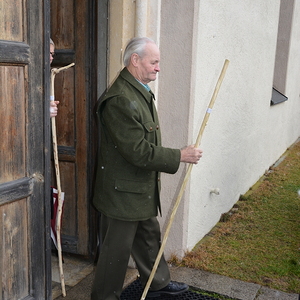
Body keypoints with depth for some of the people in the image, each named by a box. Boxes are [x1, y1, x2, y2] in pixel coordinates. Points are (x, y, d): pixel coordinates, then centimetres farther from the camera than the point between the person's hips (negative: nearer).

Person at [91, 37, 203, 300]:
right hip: (123, 191, -10)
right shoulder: (120, 99, -26)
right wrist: (180, 156, -20)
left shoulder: (142, 92, 9)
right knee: (117, 249, 7)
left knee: (150, 236, 24)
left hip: (144, 187, 10)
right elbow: (138, 151, -28)